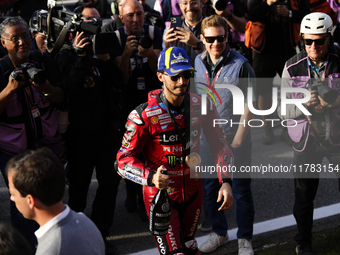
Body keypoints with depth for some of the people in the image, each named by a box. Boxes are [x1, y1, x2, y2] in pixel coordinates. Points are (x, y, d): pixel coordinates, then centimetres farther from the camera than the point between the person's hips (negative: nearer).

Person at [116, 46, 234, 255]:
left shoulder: (201, 105, -6)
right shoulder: (145, 115, -20)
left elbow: (219, 143, 3)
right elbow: (124, 160, -17)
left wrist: (226, 182, -9)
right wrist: (151, 177, -35)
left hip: (193, 191, 5)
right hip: (160, 193, -5)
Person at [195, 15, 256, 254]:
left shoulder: (241, 65, -13)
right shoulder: (196, 64, 1)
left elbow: (249, 106, -11)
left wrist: (238, 140, -13)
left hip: (236, 139, -4)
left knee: (242, 192, 6)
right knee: (210, 189, 16)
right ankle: (219, 233, 35)